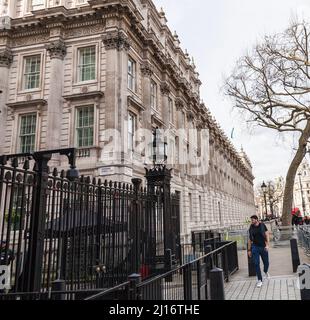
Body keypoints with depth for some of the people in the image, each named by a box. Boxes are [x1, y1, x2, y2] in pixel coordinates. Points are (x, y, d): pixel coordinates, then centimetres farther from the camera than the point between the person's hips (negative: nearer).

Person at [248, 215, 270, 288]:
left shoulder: (262, 225, -3)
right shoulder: (251, 228, 1)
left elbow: (267, 235, -2)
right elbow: (250, 239, 5)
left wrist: (267, 245, -15)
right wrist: (249, 250, 4)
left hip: (263, 247, -1)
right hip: (255, 247, 1)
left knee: (266, 263, 11)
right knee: (256, 264, -3)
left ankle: (266, 272, 45)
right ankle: (259, 280, 7)